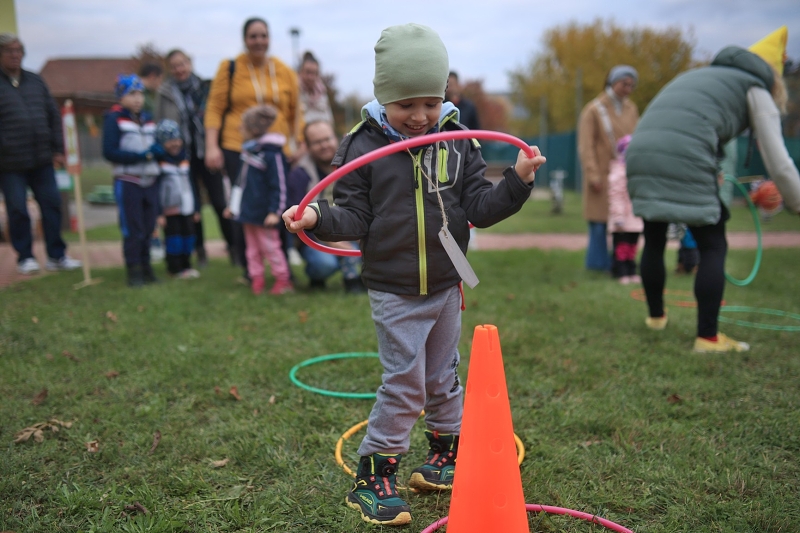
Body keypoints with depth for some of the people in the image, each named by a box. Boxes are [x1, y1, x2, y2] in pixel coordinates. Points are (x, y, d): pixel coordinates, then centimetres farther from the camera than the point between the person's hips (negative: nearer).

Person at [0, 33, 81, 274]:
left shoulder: (35, 81, 13)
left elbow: (53, 116, 14)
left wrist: (58, 149, 8)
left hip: (42, 159, 4)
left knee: (51, 205, 4)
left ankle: (56, 256, 14)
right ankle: (25, 258, 15)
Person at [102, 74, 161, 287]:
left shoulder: (148, 120, 14)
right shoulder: (114, 119, -4)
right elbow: (109, 152, -11)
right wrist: (140, 156, -17)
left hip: (150, 182, 5)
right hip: (127, 182, -5)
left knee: (148, 228, 9)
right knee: (132, 230, -3)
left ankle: (146, 267, 19)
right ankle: (134, 271, 5)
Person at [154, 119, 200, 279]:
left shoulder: (184, 158, 13)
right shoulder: (157, 160, -9)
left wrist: (196, 208, 16)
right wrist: (158, 213, -16)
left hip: (187, 208, 6)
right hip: (169, 210, -6)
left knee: (188, 235, 8)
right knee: (173, 236, -2)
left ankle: (186, 265, 19)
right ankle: (175, 268, 8)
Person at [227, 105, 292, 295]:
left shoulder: (272, 154, -18)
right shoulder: (248, 150, 10)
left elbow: (279, 186, -18)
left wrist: (274, 211, -20)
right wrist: (233, 203, 23)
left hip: (263, 214, -8)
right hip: (248, 210, 9)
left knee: (270, 246, 1)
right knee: (252, 248, 13)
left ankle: (283, 279, 14)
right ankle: (256, 280, 21)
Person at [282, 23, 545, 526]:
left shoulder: (458, 142, 0)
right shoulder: (363, 146, -8)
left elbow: (481, 207, -1)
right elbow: (354, 216, -7)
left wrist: (516, 181, -15)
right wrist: (319, 216, -25)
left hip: (446, 286, 4)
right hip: (393, 291, -3)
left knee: (443, 377, 18)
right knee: (404, 383, -2)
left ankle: (448, 452, 41)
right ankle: (373, 477, 14)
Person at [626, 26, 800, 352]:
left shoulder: (700, 75, 33)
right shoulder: (756, 89, 15)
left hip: (640, 154, 7)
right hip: (684, 163, -6)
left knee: (654, 241, 21)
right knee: (713, 246, 7)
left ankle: (655, 316, 38)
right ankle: (707, 338, 8)